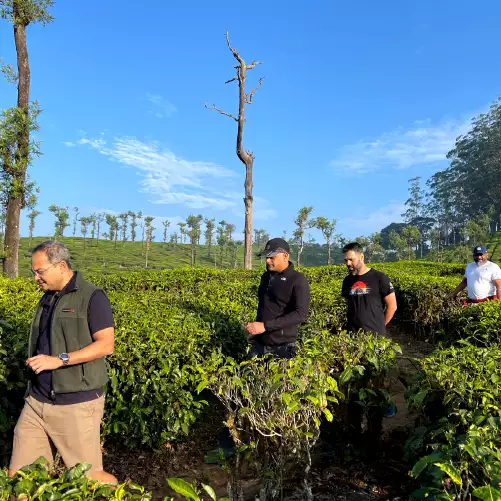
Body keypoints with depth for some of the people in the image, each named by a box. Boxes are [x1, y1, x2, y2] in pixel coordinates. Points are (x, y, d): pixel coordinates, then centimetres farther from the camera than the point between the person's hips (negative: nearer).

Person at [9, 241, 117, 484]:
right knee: (18, 476, 9)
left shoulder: (92, 297, -11)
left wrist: (59, 360, -22)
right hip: (36, 402, 7)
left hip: (77, 404, -7)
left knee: (90, 477, 6)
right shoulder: (47, 298, 13)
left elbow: (106, 345, -17)